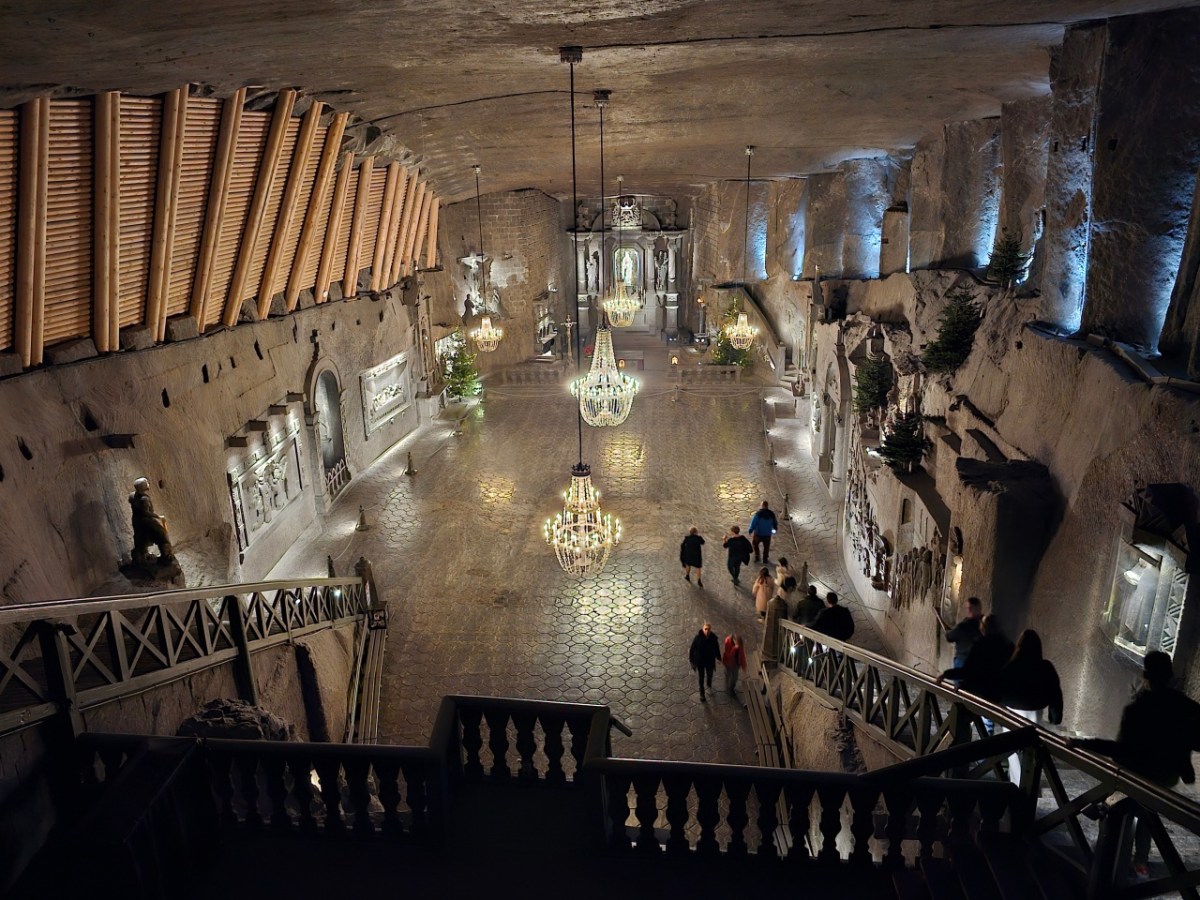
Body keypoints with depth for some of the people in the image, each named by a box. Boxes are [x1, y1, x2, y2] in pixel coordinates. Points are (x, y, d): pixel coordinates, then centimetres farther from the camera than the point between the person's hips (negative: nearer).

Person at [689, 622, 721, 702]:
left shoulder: (713, 637, -19)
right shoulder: (698, 638, -27)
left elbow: (716, 648, -2)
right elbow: (692, 649, -15)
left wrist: (718, 657, 9)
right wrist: (691, 660, -9)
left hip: (710, 661, 2)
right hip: (700, 661, -2)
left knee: (709, 675, 26)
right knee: (701, 678, 13)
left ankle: (709, 685, 59)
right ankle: (702, 694, 34)